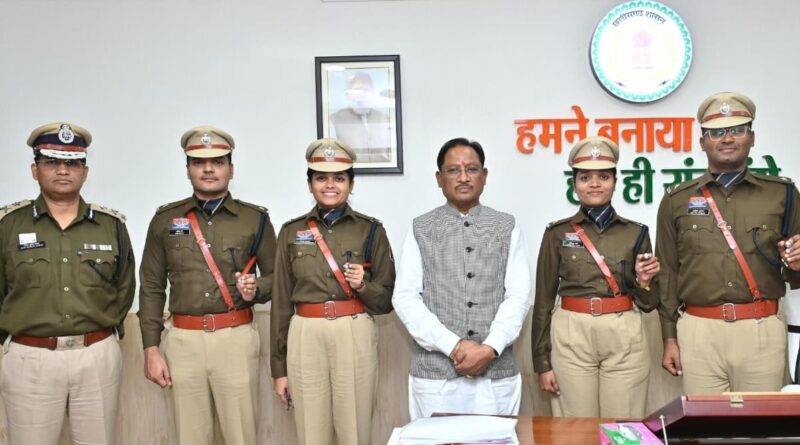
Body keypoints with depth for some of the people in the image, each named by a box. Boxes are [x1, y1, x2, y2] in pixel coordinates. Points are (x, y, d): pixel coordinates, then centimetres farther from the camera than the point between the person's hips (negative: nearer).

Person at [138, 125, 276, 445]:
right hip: (183, 341, 1)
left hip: (237, 339, -1)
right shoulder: (165, 220, 6)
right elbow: (151, 288, 7)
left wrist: (256, 289, -12)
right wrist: (151, 350, 2)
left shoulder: (255, 219, 3)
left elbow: (275, 275, 11)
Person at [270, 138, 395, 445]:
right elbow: (282, 301, 7)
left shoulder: (371, 230, 4)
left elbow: (388, 299, 7)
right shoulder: (291, 232, 7)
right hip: (306, 338, 1)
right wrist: (279, 367, 6)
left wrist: (363, 286, -15)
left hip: (355, 337, -1)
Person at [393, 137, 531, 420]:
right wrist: (454, 347, -12)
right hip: (434, 372, 0)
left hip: (497, 372, 1)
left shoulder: (508, 228, 6)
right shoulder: (421, 230, 4)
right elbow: (405, 297, -3)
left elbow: (518, 295, -1)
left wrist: (490, 348, -14)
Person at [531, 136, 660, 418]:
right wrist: (542, 362, -1)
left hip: (625, 338, 1)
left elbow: (647, 303, 11)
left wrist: (644, 280, -11)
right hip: (571, 337, -1)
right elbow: (544, 299, 2)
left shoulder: (636, 233, 6)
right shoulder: (557, 233, 2)